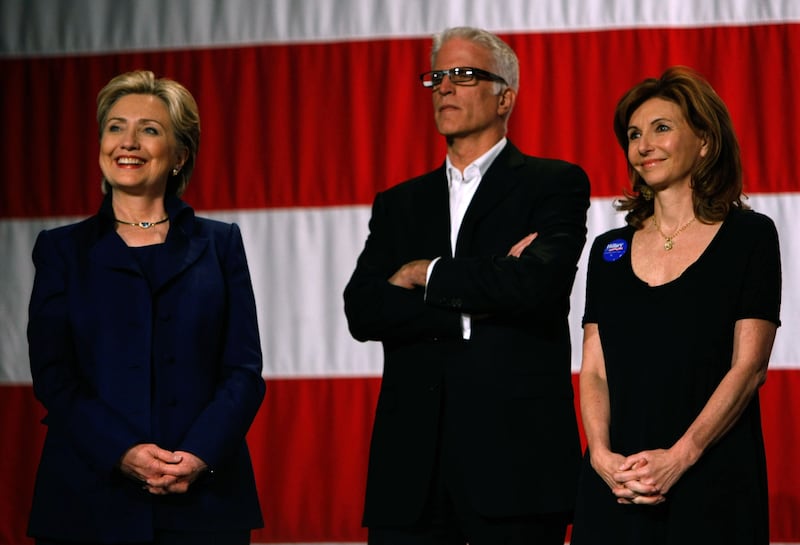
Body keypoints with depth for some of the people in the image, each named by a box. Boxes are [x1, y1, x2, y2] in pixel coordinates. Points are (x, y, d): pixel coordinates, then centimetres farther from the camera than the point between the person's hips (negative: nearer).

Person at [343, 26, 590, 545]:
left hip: (514, 459, -4)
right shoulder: (398, 204, 17)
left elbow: (535, 284, -14)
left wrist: (427, 275, -2)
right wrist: (481, 294, -9)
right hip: (411, 464, 4)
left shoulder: (555, 184, 5)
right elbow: (362, 312, 2)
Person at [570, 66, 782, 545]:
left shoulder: (750, 236, 0)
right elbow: (594, 370, 7)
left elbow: (749, 367, -7)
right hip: (616, 486, 3)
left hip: (712, 486, -3)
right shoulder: (610, 250, 12)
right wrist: (602, 454, -11)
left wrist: (679, 456, -17)